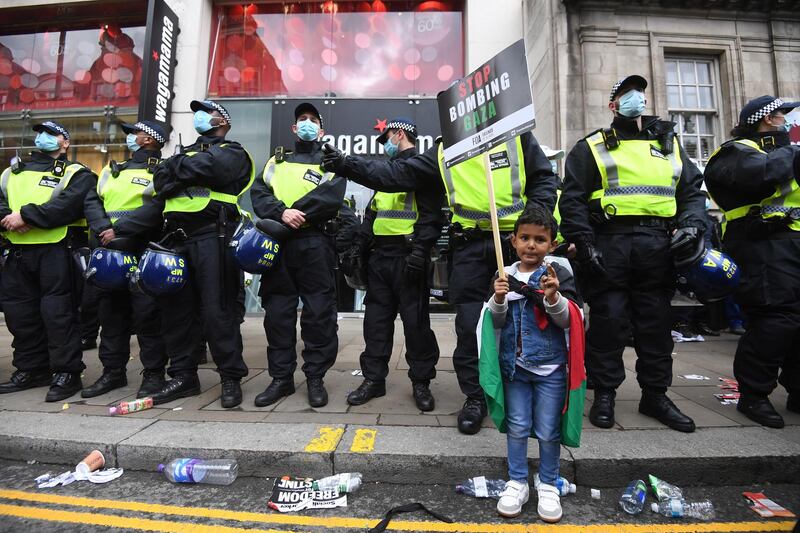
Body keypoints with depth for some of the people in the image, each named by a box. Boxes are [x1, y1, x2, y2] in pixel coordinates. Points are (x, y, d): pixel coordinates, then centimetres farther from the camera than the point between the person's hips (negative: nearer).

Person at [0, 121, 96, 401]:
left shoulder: (76, 174, 3)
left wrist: (26, 216, -17)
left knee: (58, 313, -7)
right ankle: (31, 369, 25)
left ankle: (66, 373, 2)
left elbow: (68, 206, -14)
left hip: (56, 253, -7)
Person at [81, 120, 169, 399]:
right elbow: (92, 200, 9)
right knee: (111, 313, 12)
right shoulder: (113, 169, 21)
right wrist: (104, 229, -9)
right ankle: (113, 371, 24)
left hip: (144, 253, -7)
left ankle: (154, 373, 6)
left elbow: (157, 208, -15)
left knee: (146, 314, -5)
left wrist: (119, 229, -19)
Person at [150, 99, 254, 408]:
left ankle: (231, 378, 2)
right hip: (177, 238, 7)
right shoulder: (187, 152, 29)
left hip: (212, 236, -7)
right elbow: (161, 177, 13)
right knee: (175, 308, 7)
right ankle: (183, 376, 19)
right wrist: (187, 173, -4)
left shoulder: (232, 153, 9)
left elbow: (205, 166, -10)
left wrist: (178, 167, 7)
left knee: (217, 310, -9)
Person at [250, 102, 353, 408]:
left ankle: (316, 378, 10)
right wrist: (282, 213, -13)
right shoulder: (277, 160, 23)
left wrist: (296, 213, -13)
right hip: (278, 243, 4)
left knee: (318, 312, -3)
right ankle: (281, 377, 16)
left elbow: (332, 196, -8)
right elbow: (259, 193, 7)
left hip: (315, 243, -3)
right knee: (277, 312, 5)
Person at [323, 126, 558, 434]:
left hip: (517, 241, 0)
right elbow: (397, 174, 3)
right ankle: (474, 397, 19)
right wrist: (347, 165, -4)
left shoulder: (516, 136, 5)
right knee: (469, 324, 1)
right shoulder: (443, 151, 9)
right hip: (471, 247, 1)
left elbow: (544, 178, 8)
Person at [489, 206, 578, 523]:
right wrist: (499, 300, -20)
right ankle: (517, 483, 29)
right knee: (517, 427, 12)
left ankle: (548, 485, 32)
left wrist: (554, 298, -28)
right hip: (514, 365, 2)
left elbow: (568, 320, -10)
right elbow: (497, 323, 0)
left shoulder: (559, 275, -6)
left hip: (550, 367, -1)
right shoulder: (504, 276, 0)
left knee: (548, 431, 10)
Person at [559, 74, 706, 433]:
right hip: (609, 244, -4)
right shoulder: (592, 147, 8)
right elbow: (573, 199, -1)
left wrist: (691, 225, 1)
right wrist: (584, 242, -12)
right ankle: (604, 394, 11)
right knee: (608, 319, -3)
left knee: (656, 321, 8)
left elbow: (692, 190, 21)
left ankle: (655, 394, 22)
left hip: (657, 245, 4)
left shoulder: (669, 145, 22)